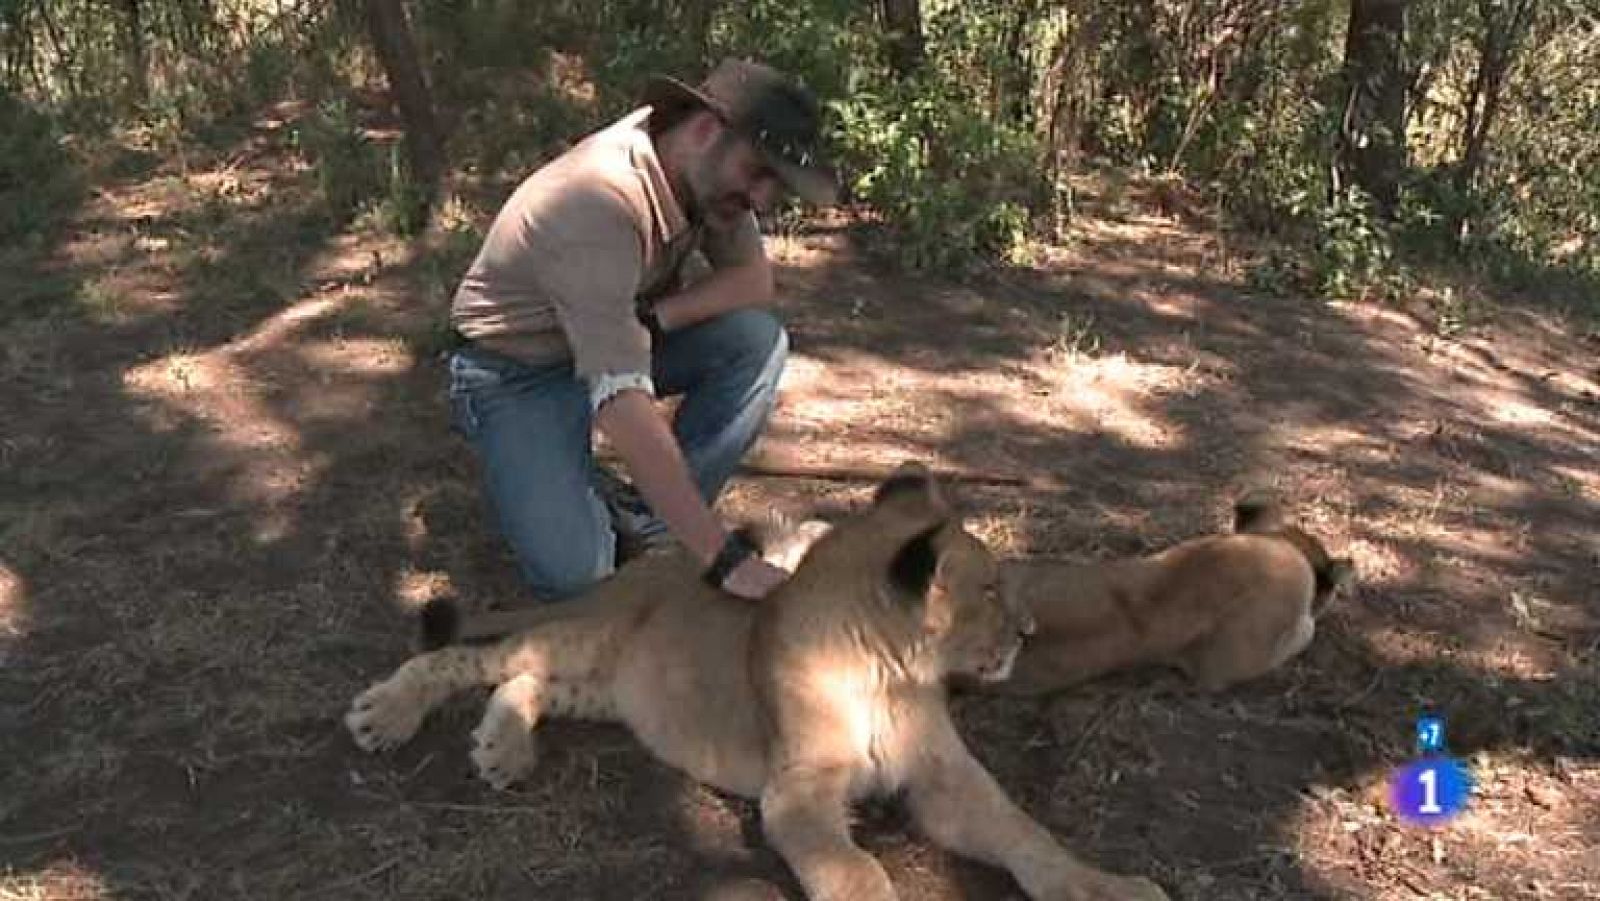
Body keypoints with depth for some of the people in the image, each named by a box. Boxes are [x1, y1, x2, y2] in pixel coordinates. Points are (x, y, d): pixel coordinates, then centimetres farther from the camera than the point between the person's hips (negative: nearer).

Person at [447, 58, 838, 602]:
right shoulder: (599, 204, -36)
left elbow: (755, 281, -5)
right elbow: (622, 403, -42)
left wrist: (652, 319, -26)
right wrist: (724, 557, -43)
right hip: (519, 371, -7)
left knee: (759, 339, -17)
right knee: (573, 572, -24)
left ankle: (650, 516, -6)